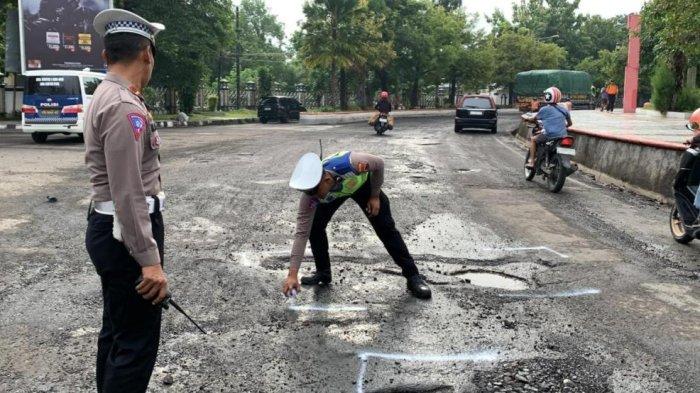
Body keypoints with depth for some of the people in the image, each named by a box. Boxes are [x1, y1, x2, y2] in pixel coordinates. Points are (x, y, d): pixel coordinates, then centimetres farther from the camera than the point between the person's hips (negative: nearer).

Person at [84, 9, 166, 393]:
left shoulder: (105, 97, 12)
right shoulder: (124, 107, -21)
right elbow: (128, 193, -25)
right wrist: (149, 259, -24)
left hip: (109, 229, 10)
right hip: (125, 233, -10)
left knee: (116, 330, 21)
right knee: (137, 342, -2)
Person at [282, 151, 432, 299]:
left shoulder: (349, 164, -47)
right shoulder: (311, 193, -37)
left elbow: (379, 164, -25)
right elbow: (302, 232, -35)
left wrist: (375, 196, -17)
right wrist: (292, 274, -39)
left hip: (362, 183, -2)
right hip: (334, 192, 2)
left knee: (385, 228, -6)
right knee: (314, 226, -11)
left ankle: (413, 276, 4)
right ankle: (323, 273, 10)